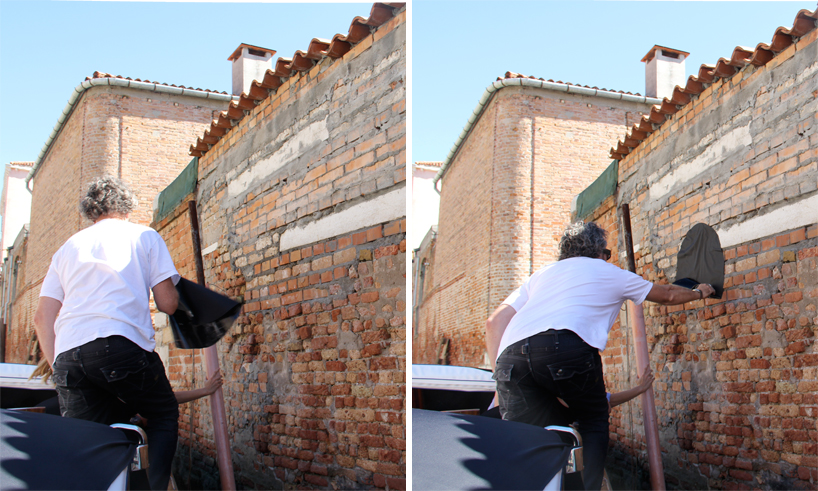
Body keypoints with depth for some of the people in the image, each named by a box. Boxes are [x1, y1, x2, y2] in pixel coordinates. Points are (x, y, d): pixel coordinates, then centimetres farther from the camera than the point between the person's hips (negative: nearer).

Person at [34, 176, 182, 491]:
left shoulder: (69, 246, 27)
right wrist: (172, 294, 31)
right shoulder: (144, 236, 15)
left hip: (68, 355, 4)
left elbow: (42, 317, 20)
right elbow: (168, 304, 9)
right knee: (165, 417, 15)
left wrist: (58, 366, 25)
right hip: (123, 344, -4)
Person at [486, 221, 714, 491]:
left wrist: (501, 379, 22)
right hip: (566, 346, -3)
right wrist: (699, 292, 65)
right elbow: (668, 295, 46)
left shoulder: (542, 273, 35)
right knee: (593, 425, 18)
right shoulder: (610, 273, 29)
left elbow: (495, 322, 23)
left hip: (511, 353, 3)